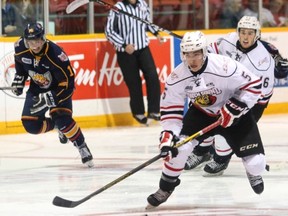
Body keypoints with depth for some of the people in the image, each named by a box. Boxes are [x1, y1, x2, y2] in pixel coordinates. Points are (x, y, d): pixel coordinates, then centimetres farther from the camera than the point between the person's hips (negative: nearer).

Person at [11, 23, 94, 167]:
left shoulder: (56, 55, -35)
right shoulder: (20, 48, -20)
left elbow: (68, 85, -31)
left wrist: (48, 98, -37)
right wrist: (19, 79, 2)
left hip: (59, 88, -5)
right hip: (37, 89, 5)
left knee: (62, 120, -27)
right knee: (31, 125, -5)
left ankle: (82, 148, -8)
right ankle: (58, 125, 23)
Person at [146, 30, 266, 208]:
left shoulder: (224, 67, -32)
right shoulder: (178, 77, -20)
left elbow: (253, 85, -23)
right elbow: (170, 108, -11)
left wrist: (234, 108, -27)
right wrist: (168, 134, -22)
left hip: (234, 114, -2)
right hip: (201, 113, 2)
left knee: (255, 161, -10)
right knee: (179, 146, -19)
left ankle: (254, 173, 31)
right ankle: (166, 187, 5)